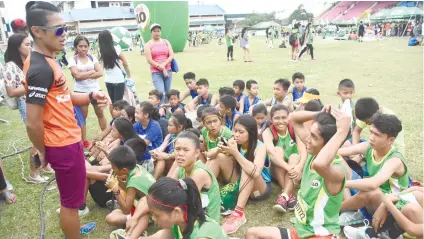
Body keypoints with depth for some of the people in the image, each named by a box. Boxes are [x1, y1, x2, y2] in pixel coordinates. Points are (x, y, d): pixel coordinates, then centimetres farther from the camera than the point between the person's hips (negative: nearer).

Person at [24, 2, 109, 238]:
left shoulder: (49, 61, 7)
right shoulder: (40, 69, -25)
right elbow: (33, 122, -25)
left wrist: (91, 96, -3)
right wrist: (43, 151, -9)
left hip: (68, 140, 10)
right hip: (64, 145, -10)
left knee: (71, 195, 28)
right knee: (71, 201, 8)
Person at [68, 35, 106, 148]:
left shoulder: (92, 57, 2)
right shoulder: (72, 60, -6)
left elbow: (100, 73, -8)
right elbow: (77, 75, -18)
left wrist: (85, 75, -16)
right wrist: (92, 71, -12)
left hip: (95, 89, 3)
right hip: (81, 91, -3)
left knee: (100, 114, 13)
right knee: (82, 116, 8)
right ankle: (84, 141, 17)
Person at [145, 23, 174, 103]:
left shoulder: (166, 42, 12)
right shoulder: (148, 44, 2)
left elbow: (171, 56, 4)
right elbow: (149, 60, -6)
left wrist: (163, 65, -11)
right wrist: (162, 69, -9)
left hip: (168, 71, 4)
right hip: (156, 73, -4)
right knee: (161, 93, -15)